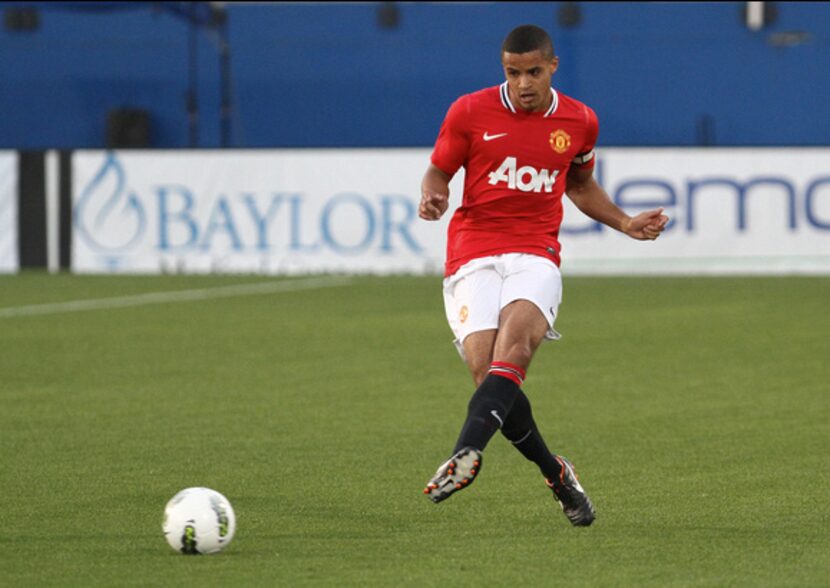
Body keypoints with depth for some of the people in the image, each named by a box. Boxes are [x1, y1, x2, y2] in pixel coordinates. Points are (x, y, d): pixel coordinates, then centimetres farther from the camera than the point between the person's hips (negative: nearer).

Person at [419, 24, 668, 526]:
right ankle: (556, 474, 5)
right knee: (486, 368, -17)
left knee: (516, 337, -31)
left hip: (536, 254, 0)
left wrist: (626, 224, 18)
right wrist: (433, 197, -9)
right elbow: (438, 170, 14)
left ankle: (467, 453, -48)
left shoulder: (579, 122, 10)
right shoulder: (470, 112, 3)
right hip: (473, 254, 0)